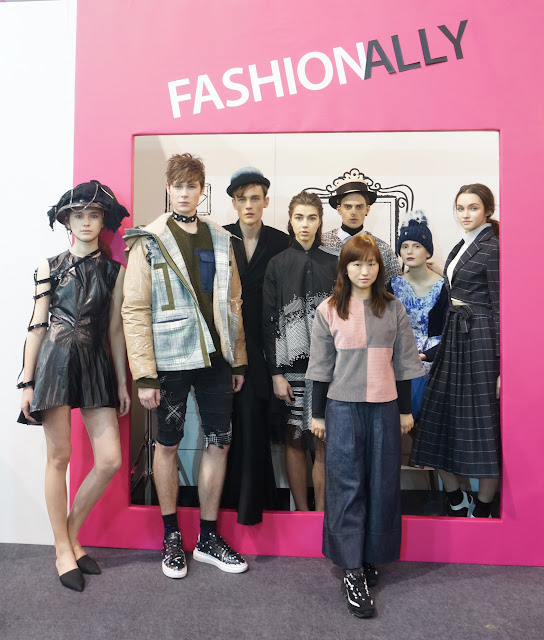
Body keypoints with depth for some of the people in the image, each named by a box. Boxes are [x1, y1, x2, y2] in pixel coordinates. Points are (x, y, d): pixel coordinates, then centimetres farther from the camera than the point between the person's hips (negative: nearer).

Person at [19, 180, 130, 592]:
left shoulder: (114, 271, 9)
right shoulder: (50, 268, 6)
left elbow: (115, 330, 9)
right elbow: (37, 326, 5)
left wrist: (122, 383, 8)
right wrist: (28, 381, 1)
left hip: (96, 365, 2)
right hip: (56, 362, -2)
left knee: (111, 460, -4)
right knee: (59, 456, 2)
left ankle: (72, 533, 19)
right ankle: (63, 550, 19)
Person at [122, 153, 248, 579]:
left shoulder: (221, 239, 10)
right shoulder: (149, 242, -2)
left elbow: (233, 303, 12)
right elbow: (135, 310, -7)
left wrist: (238, 360, 9)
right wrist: (144, 374, -13)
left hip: (215, 357, 4)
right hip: (171, 358, -3)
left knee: (219, 443, 8)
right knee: (168, 444, 10)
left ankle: (208, 536, 26)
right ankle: (171, 535, 29)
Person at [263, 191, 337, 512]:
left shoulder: (333, 264, 6)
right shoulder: (278, 264, 5)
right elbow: (269, 321, 1)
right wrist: (276, 373, -5)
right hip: (291, 364, 0)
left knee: (323, 442, 0)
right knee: (295, 440, 6)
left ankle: (320, 513, 14)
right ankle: (302, 512, 20)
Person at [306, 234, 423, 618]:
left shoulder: (394, 309, 4)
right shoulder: (329, 311, 0)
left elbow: (404, 363, 8)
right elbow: (321, 367, 2)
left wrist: (406, 409, 8)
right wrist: (318, 414, 3)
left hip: (384, 407, 2)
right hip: (343, 406, -2)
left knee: (382, 484, 8)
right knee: (347, 485, 1)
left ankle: (370, 557, 27)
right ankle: (352, 571, 10)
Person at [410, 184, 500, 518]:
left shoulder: (492, 248, -8)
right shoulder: (462, 246, 15)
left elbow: (499, 307, -12)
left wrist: (502, 363, -15)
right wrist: (444, 338, 15)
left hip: (481, 339, -8)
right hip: (454, 337, 8)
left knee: (481, 419, 0)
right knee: (443, 415, 9)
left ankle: (483, 509, 16)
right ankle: (457, 498, 25)